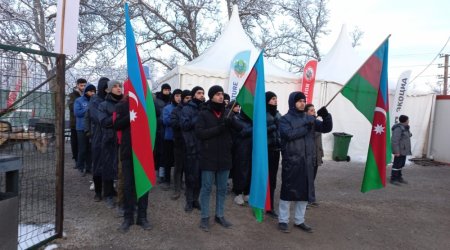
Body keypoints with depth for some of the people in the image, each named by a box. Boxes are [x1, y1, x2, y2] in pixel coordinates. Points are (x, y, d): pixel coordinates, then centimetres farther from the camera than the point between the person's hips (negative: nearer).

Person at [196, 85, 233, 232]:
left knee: (222, 189, 13)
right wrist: (218, 129, -22)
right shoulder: (204, 114, -3)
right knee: (207, 188, 6)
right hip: (208, 158, -4)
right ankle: (205, 217, 19)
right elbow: (199, 133, -13)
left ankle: (219, 215, 28)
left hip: (224, 157, 4)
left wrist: (231, 123, -18)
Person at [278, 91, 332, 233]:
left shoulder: (309, 118, 12)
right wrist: (306, 128, -20)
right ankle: (283, 221, 16)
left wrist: (326, 116, -8)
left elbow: (326, 129, 10)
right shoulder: (285, 119, -3)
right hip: (291, 160, -5)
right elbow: (289, 134, -20)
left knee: (305, 191, 12)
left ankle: (299, 221, 27)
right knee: (288, 190, 0)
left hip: (307, 161, 6)